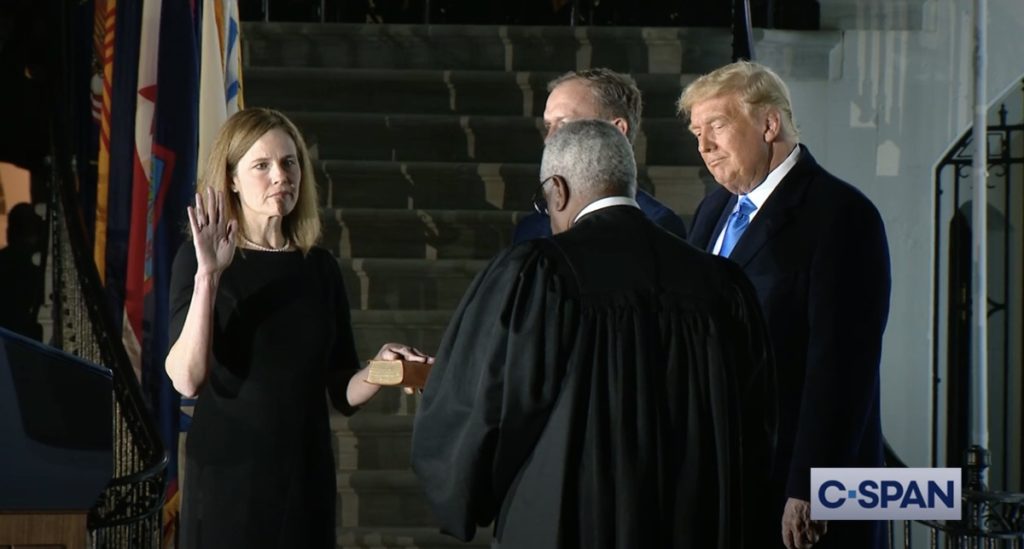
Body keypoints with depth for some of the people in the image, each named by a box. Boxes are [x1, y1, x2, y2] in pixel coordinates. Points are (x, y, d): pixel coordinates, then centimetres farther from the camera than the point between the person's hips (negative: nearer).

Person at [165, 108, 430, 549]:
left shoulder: (320, 268, 6)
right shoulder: (198, 260, -4)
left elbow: (343, 392, 9)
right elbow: (185, 378, -17)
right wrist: (208, 275, -25)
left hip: (306, 476, 3)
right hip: (228, 478, -3)